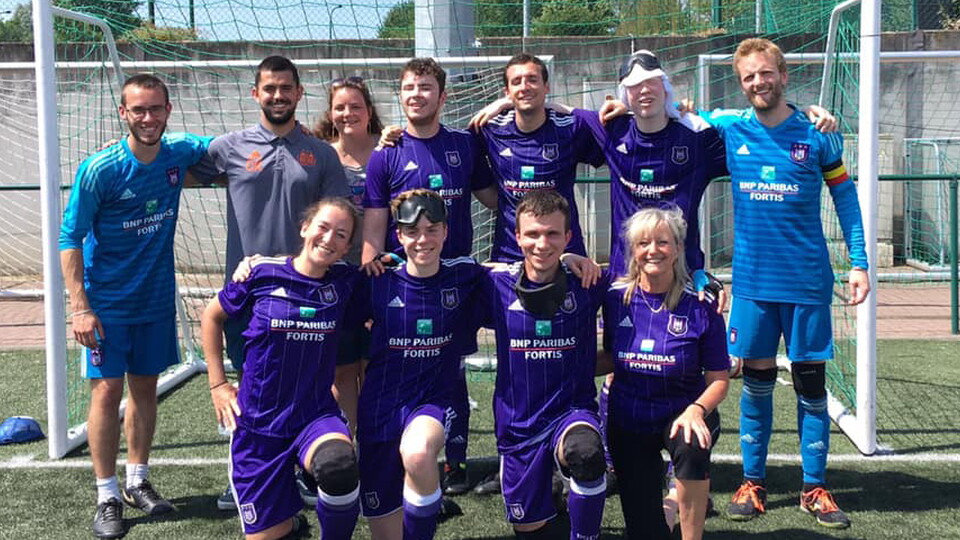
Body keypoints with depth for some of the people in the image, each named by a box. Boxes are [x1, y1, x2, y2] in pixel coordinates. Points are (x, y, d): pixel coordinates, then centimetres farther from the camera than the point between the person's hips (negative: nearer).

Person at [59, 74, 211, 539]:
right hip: (107, 301, -4)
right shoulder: (99, 169, -16)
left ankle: (137, 482, 27)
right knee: (107, 391, -4)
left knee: (145, 387, 12)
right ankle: (107, 497, 8)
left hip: (157, 298, 4)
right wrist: (79, 306, -17)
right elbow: (69, 239, -12)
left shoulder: (180, 152, -5)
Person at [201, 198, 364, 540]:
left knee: (340, 467, -35)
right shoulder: (263, 273, -6)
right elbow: (212, 317, 9)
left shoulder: (346, 281, -3)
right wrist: (217, 384, 6)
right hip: (259, 420, 0)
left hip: (316, 415, 0)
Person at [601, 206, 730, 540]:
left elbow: (719, 379, -8)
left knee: (692, 447, -39)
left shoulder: (701, 307, -14)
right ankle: (666, 499, 36)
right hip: (627, 422, 2)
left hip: (681, 415, -2)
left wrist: (696, 410, -27)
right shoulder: (616, 299, -7)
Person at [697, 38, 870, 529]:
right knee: (756, 382, 7)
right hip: (753, 281, 1)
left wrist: (859, 262, -1)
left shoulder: (816, 134, -3)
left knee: (810, 384, 5)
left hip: (807, 282, -1)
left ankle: (815, 488, 16)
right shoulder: (727, 129, 1)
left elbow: (844, 194, 5)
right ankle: (752, 483, 19)